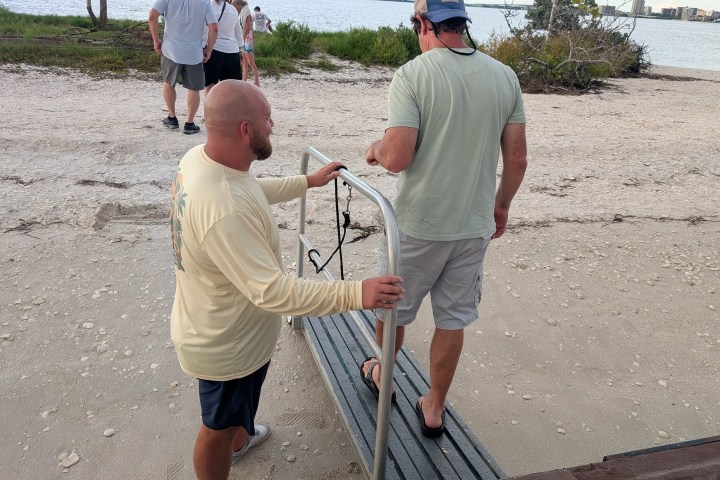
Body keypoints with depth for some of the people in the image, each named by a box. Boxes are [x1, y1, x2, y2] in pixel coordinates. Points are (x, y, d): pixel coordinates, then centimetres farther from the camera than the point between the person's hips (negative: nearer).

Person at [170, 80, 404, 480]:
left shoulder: (199, 158, -9)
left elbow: (255, 191, 11)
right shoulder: (225, 210, -41)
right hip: (227, 345, -10)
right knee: (219, 426, 18)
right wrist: (355, 294, -38)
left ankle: (240, 438, 66)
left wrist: (308, 182, 16)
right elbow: (272, 290, -38)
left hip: (215, 325, 10)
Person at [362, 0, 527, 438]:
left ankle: (382, 377, 46)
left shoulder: (412, 76, -15)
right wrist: (501, 205, 17)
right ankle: (434, 409, 33)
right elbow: (518, 159, 1)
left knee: (394, 306, 21)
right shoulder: (505, 77, -1)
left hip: (418, 225, -3)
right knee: (453, 320, 17)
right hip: (475, 225, 4)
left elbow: (397, 158, -21)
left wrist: (376, 150, 1)